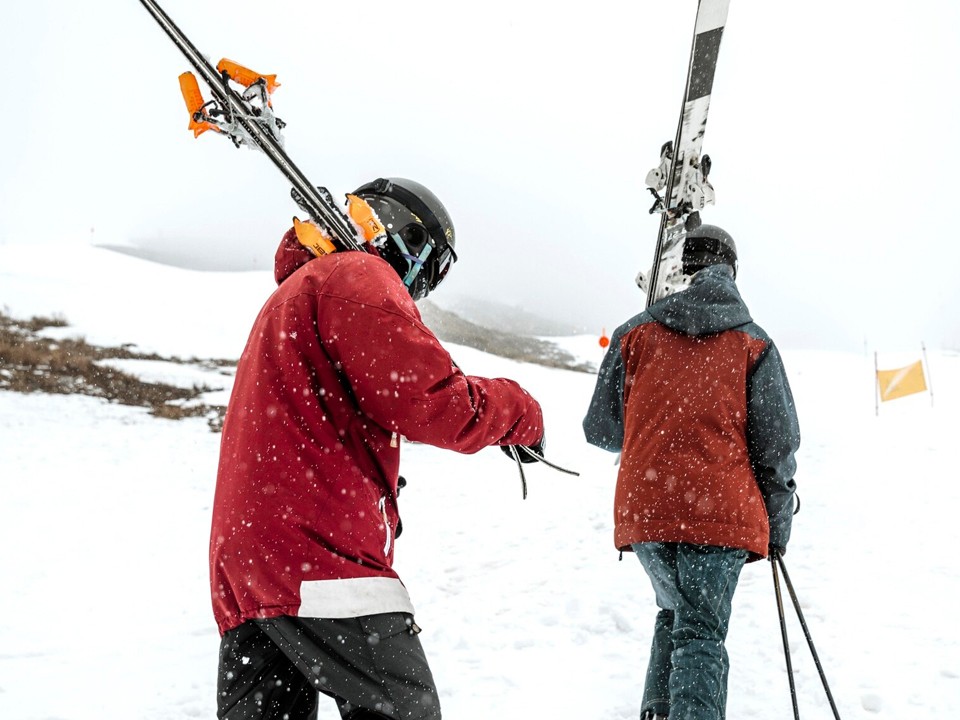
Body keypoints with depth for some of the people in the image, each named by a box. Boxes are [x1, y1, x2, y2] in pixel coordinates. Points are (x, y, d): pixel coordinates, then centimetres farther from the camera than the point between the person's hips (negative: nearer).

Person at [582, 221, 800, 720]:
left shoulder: (634, 334, 8)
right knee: (702, 631, 2)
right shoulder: (754, 344, 6)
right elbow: (776, 443, 4)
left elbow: (600, 428, 12)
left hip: (643, 511, 2)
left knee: (675, 614, 25)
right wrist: (776, 529, 14)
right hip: (722, 512, -2)